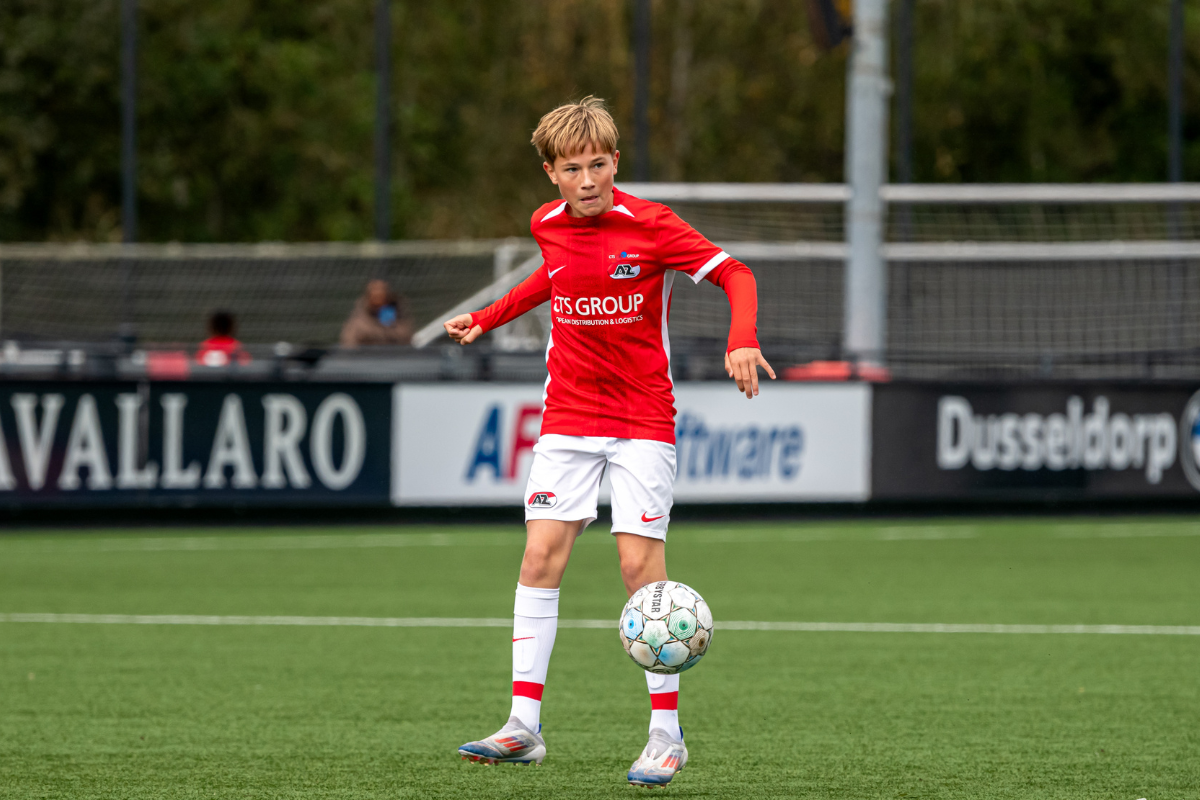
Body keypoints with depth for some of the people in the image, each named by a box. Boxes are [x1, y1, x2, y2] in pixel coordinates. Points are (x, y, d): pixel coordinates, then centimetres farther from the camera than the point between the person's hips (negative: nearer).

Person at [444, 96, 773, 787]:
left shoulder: (650, 225, -12)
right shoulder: (549, 226, 3)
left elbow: (735, 273, -11)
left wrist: (742, 340, -27)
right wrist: (490, 317, 26)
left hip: (643, 418, -4)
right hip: (568, 414, 4)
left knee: (640, 562, -9)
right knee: (542, 555, -5)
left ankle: (667, 735, 0)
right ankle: (524, 727, -1)